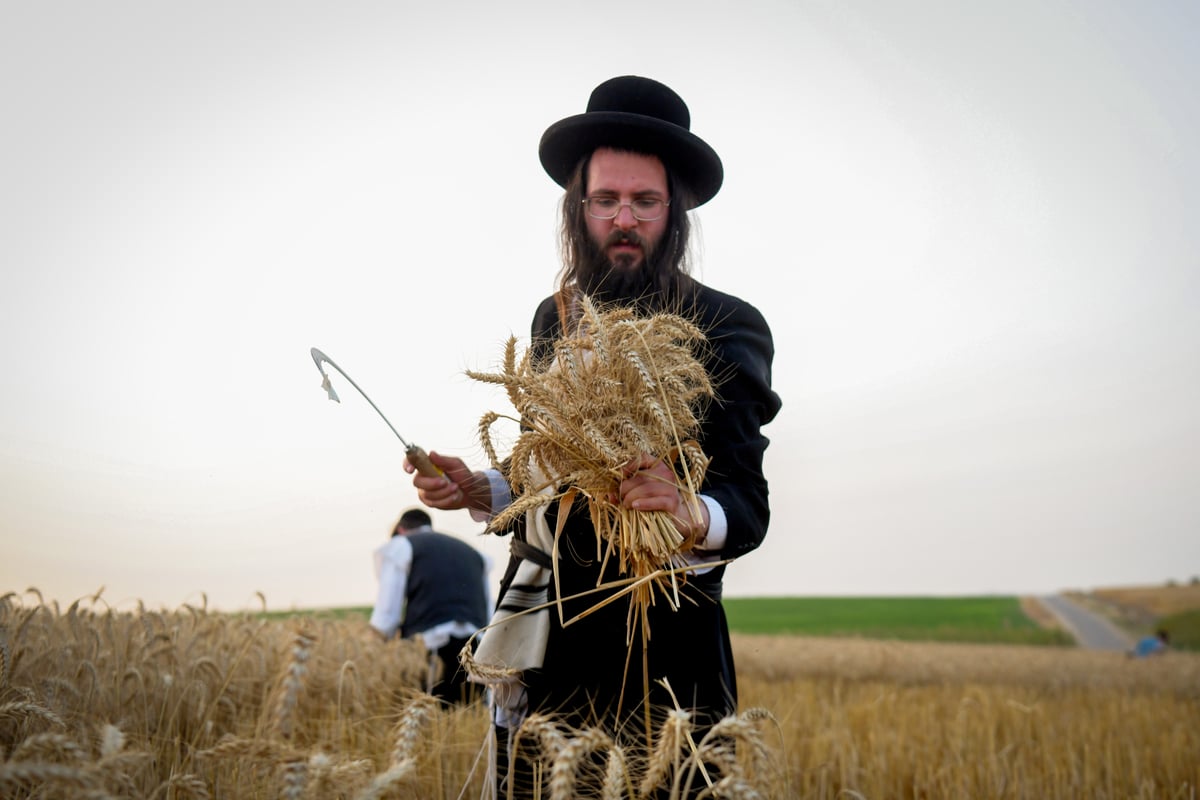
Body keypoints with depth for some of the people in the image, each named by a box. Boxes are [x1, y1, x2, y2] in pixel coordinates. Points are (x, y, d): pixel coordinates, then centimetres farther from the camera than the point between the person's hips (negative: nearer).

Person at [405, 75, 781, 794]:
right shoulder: (556, 318, 7)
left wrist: (691, 516, -34)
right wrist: (481, 492, -1)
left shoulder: (726, 328, -9)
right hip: (544, 633, 5)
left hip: (663, 652, -5)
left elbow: (747, 506, -13)